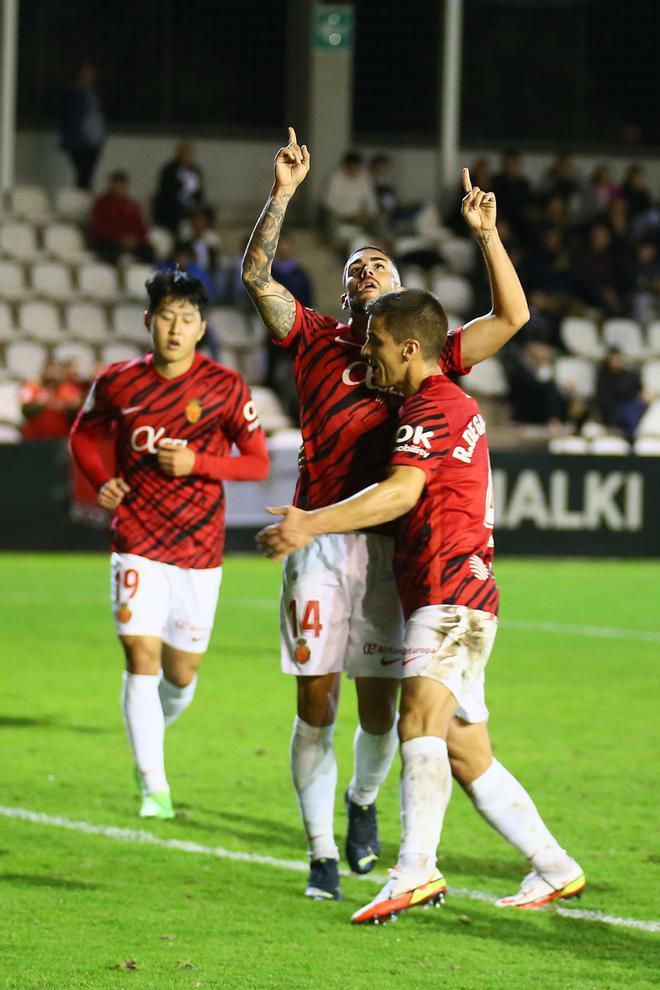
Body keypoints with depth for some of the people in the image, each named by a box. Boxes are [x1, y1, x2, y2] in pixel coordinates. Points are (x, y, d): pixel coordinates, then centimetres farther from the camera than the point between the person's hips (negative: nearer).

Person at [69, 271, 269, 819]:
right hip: (137, 542, 0)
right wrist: (102, 482, -2)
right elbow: (83, 435, 16)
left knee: (181, 671, 7)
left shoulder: (226, 388, -6)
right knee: (142, 656, -14)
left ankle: (153, 728, 43)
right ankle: (154, 788, -9)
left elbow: (258, 462, -2)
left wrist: (196, 463, -18)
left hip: (199, 547, 0)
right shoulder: (118, 383, -2)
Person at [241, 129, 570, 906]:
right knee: (315, 705, -1)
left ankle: (362, 801, 35)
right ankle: (321, 853, 8)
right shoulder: (319, 343, 12)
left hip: (393, 546, 1)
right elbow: (256, 279, 2)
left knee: (380, 709, 4)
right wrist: (283, 195, -5)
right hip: (320, 543, -1)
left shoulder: (427, 360, 14)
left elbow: (511, 317, 7)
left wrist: (486, 236, -1)